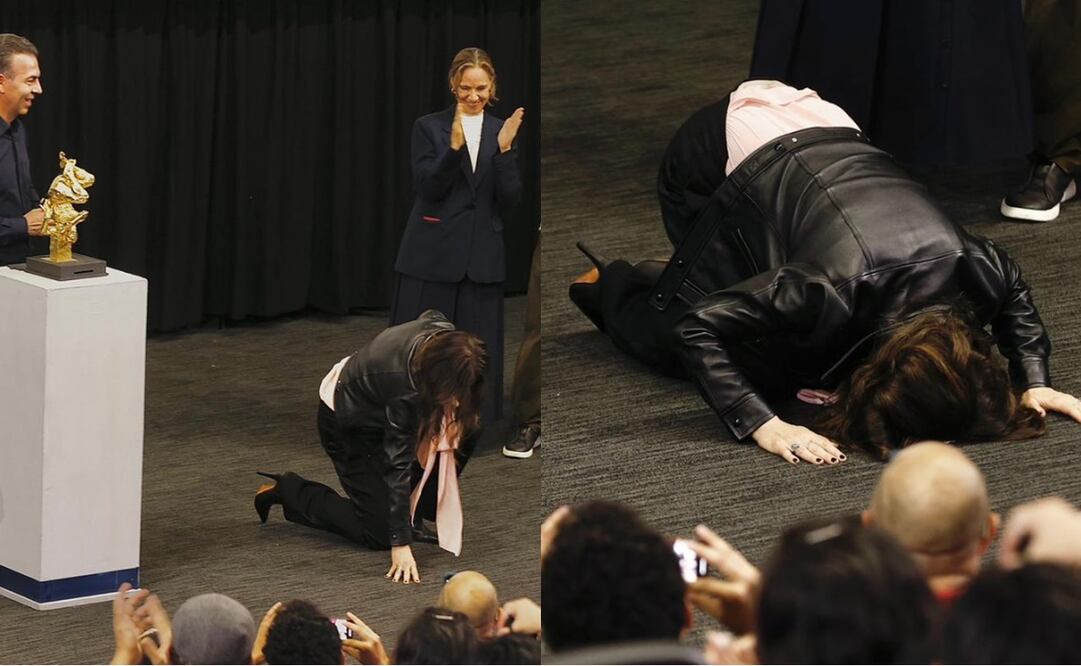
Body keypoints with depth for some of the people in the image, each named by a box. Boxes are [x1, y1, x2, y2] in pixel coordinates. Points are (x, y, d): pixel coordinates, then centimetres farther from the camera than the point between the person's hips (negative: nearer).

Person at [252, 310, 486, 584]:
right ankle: (289, 491, 8)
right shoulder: (404, 388, -41)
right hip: (347, 424, -7)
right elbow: (398, 466, -37)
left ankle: (412, 514, 3)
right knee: (379, 533, -9)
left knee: (464, 433, -15)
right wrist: (400, 545, -37)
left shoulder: (444, 334, -23)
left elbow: (430, 315, 5)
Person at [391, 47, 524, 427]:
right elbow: (427, 187, -10)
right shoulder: (429, 127, 0)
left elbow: (509, 200, 0)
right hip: (431, 256, -3)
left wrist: (504, 149, -14)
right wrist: (454, 146, -24)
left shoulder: (501, 132, 8)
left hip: (480, 259, 3)